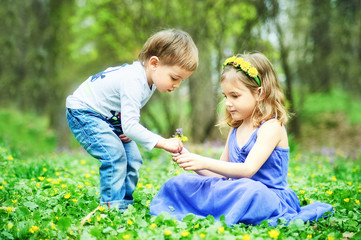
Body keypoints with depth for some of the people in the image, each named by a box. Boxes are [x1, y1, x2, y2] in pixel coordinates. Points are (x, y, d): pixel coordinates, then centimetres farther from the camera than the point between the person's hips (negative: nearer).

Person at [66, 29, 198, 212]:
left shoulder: (149, 76, -5)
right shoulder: (134, 81, -35)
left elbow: (129, 117, 10)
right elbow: (130, 125, -39)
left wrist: (128, 130, -9)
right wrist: (164, 143, -37)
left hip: (110, 118, 9)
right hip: (83, 113, -9)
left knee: (132, 160, 3)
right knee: (115, 156, -24)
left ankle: (125, 204, 11)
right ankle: (113, 207, -17)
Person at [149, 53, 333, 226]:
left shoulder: (272, 127, -10)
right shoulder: (235, 130, 15)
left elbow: (248, 169, -22)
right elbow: (221, 173, 16)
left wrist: (204, 163, -28)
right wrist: (192, 161, 0)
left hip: (268, 196, -7)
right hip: (236, 193, 7)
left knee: (249, 192, -43)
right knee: (178, 183, -5)